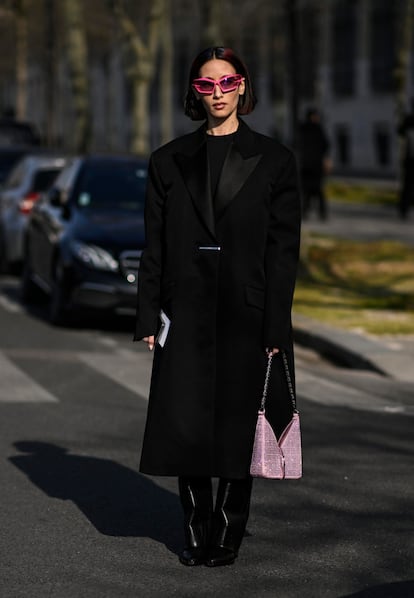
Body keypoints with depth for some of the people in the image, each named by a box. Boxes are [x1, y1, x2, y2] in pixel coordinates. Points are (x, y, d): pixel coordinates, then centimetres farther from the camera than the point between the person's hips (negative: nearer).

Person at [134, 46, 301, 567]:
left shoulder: (272, 161, 2)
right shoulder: (170, 161, 8)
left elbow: (283, 251, -1)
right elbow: (155, 247, 7)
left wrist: (274, 328, -7)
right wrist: (148, 319, 1)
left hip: (245, 314, -2)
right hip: (186, 312, 2)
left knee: (236, 425, 4)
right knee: (184, 424, 1)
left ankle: (227, 535, 16)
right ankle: (197, 532, 16)